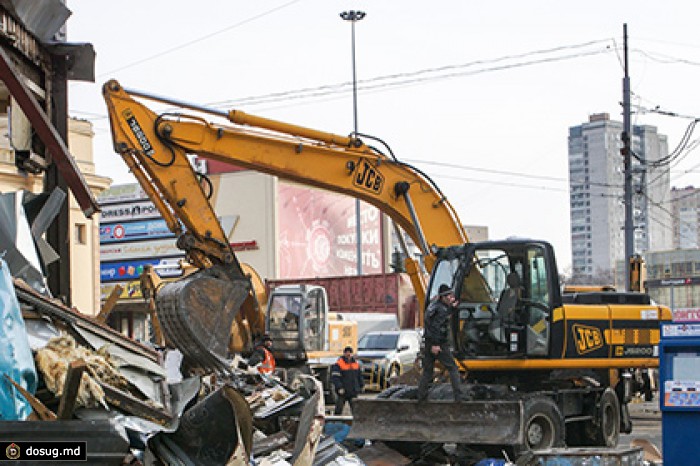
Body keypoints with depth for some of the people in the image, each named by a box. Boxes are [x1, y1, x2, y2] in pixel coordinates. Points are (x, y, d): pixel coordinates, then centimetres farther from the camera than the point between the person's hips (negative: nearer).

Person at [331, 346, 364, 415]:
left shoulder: (356, 364, 12)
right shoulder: (338, 364, -7)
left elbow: (360, 376, 22)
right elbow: (335, 377, -14)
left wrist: (361, 385, 16)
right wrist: (339, 387, -22)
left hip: (354, 392, 5)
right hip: (343, 392, -5)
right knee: (339, 410, -2)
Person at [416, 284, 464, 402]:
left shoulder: (433, 305, 14)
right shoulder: (441, 309, -15)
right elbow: (435, 327, -23)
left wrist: (451, 307, 16)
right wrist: (435, 344, -25)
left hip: (428, 343, 9)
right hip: (439, 344, -9)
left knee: (427, 370, 14)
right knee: (453, 369, -2)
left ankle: (421, 396, 13)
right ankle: (458, 396, -6)